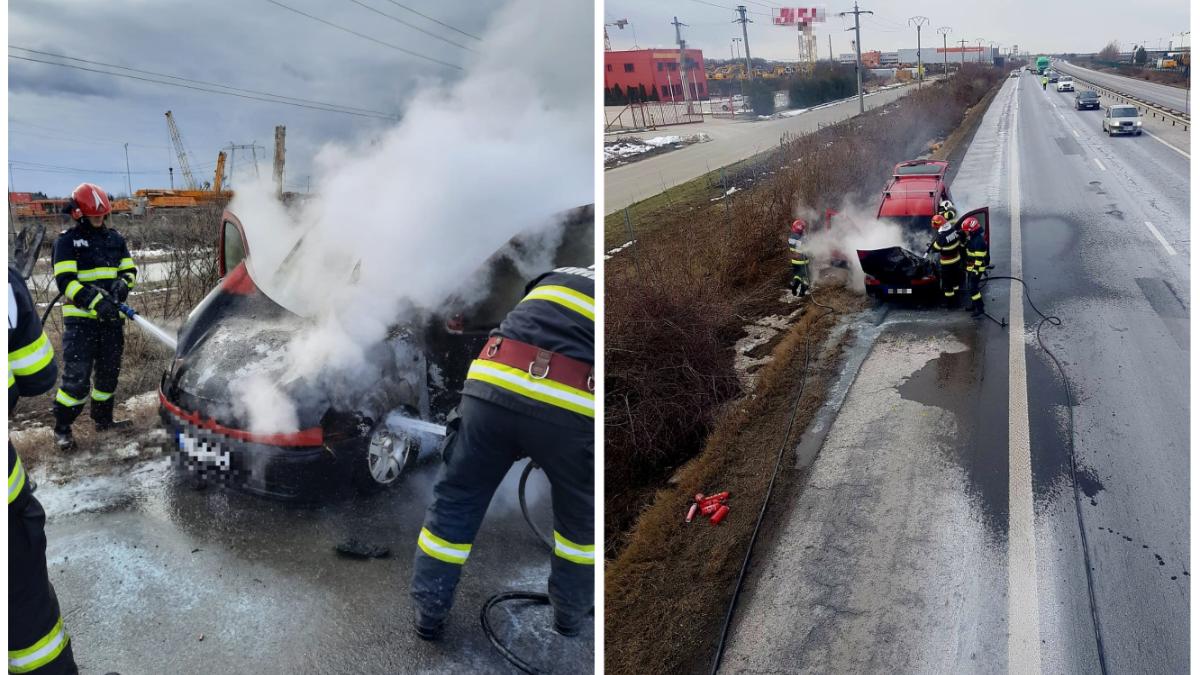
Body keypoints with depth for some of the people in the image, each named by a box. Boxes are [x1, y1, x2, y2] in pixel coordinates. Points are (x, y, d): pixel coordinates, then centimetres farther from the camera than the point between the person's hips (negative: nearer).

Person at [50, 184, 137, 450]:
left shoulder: (114, 238, 11)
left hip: (112, 317, 6)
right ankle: (62, 428, 5)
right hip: (81, 319, -5)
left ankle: (103, 418, 30)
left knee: (109, 371, 14)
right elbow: (65, 281, -14)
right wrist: (96, 301, -26)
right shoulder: (67, 241, -5)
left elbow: (130, 269, 15)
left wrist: (122, 283, -9)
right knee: (77, 376, -9)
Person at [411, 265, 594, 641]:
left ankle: (429, 614, 29)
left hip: (494, 386, 2)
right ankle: (570, 614, 38)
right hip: (573, 410, -2)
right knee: (581, 517, 24)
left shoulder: (555, 278, 31)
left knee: (455, 502, 20)